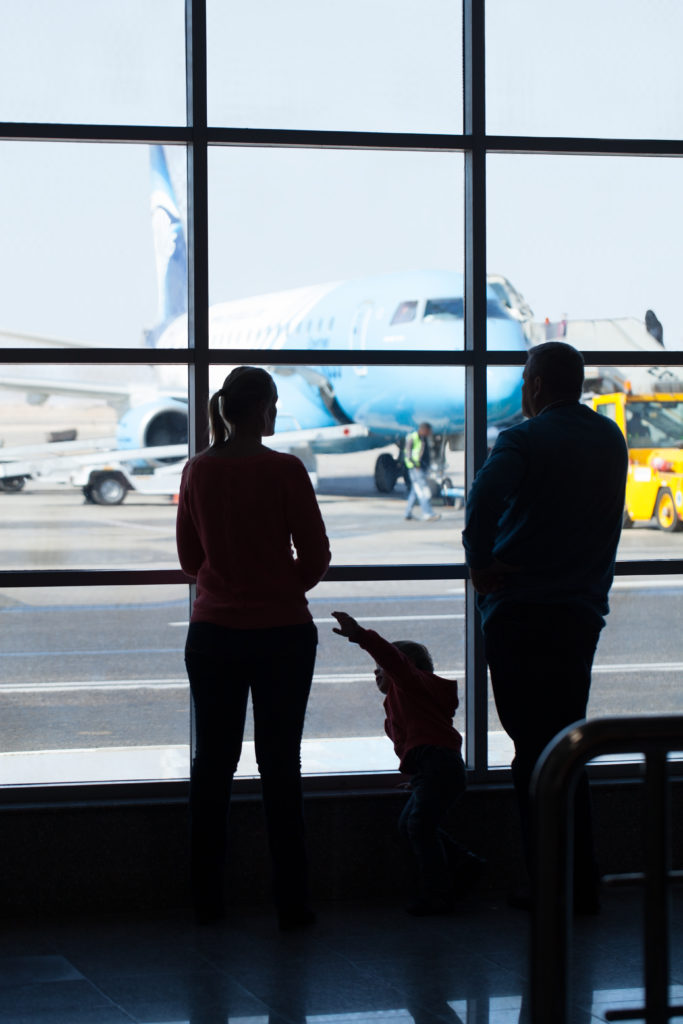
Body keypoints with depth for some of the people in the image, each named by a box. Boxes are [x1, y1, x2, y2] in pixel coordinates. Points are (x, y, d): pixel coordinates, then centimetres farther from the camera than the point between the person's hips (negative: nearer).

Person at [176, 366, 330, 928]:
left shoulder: (198, 471, 0)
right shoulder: (284, 471, -12)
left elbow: (189, 557, 8)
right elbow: (317, 555, -7)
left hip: (213, 631, 3)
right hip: (282, 630, -3)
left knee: (213, 762, 11)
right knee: (280, 766, 3)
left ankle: (208, 899, 14)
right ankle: (291, 902, 6)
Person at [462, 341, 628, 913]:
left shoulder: (526, 439, -10)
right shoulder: (611, 439, 13)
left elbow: (486, 495, -26)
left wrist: (480, 563, -12)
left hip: (522, 612, -7)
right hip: (584, 609, 7)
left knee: (534, 749, -1)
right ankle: (581, 885, 17)